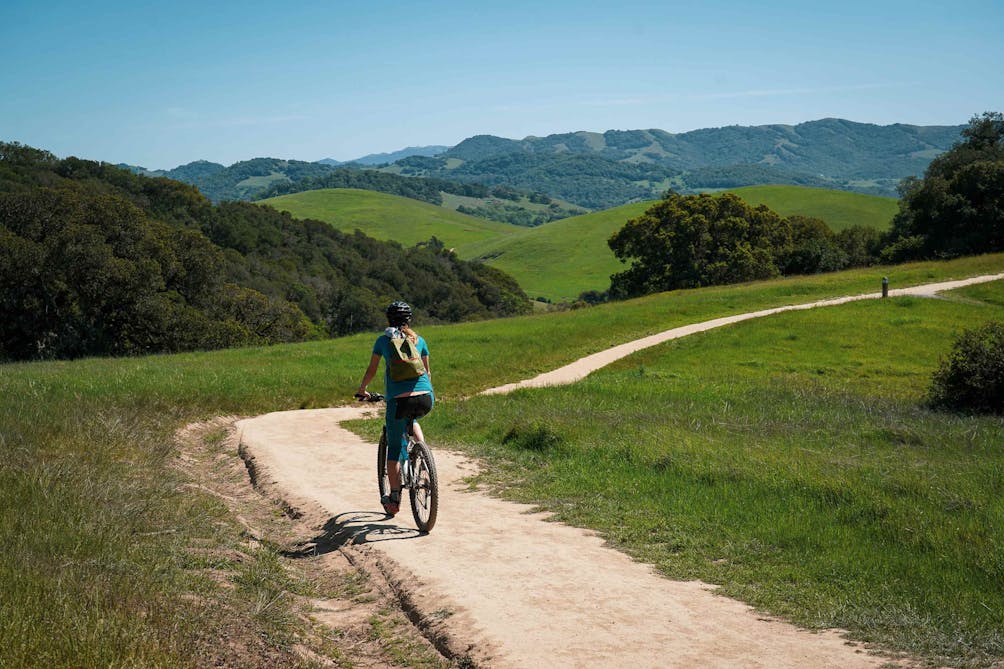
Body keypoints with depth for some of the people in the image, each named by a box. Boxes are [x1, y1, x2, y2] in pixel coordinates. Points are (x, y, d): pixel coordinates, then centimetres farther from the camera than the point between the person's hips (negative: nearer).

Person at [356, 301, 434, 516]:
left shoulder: (383, 340, 10)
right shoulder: (419, 340, 17)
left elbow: (371, 371, 15)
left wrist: (361, 390, 33)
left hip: (399, 400, -3)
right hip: (426, 399, 3)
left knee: (395, 449, 9)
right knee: (411, 421, 37)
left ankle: (394, 499, 10)